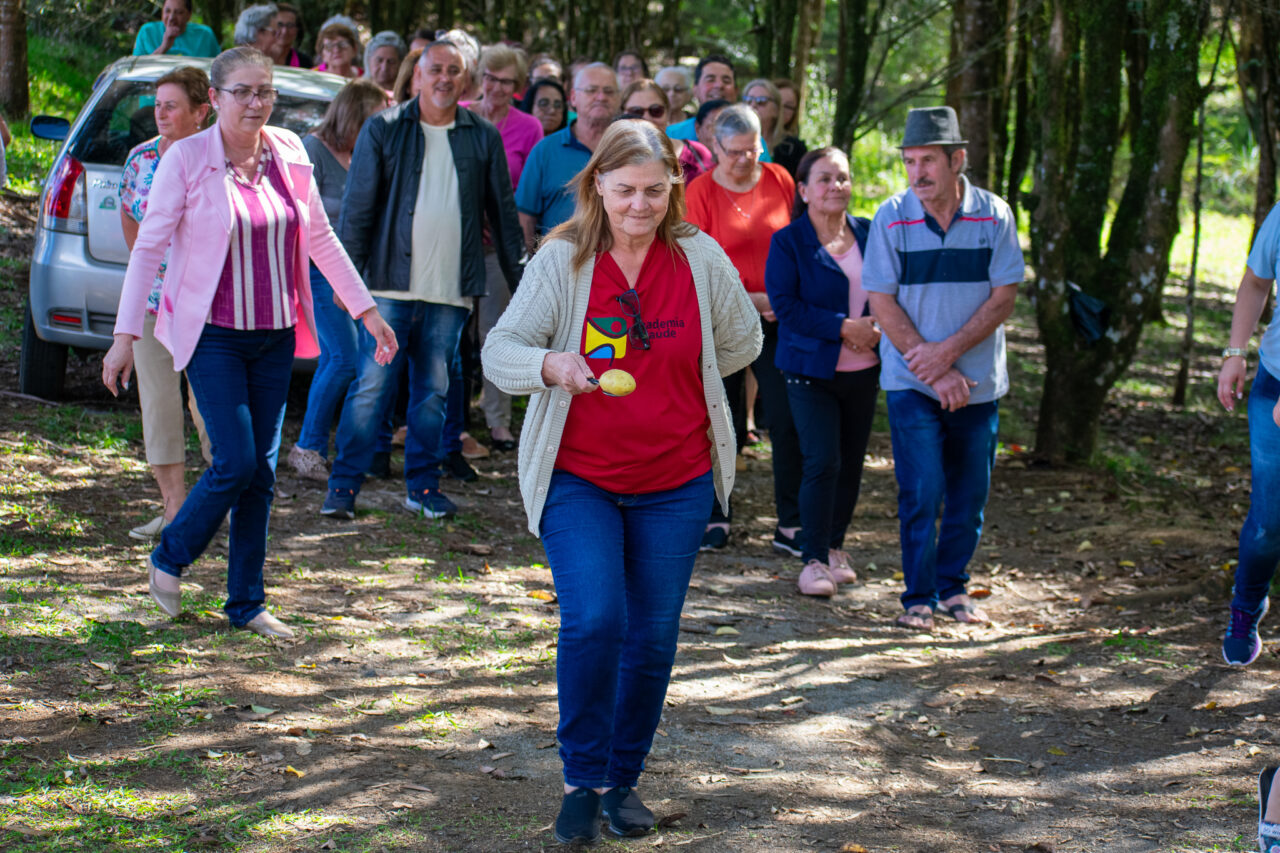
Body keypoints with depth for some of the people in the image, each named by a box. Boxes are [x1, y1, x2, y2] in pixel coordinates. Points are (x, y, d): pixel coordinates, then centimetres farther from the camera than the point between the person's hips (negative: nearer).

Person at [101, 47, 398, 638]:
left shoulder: (289, 154, 3)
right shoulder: (187, 158, -9)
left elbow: (320, 239, 13)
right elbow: (148, 246, -7)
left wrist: (366, 310, 13)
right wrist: (126, 335, -10)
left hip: (275, 335, 4)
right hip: (213, 334, -4)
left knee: (262, 471, 5)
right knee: (236, 463, -12)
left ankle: (246, 603, 14)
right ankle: (169, 560, 13)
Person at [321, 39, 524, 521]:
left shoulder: (483, 138, 8)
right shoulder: (384, 130, 2)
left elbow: (503, 213, 14)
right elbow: (358, 206, 1)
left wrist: (519, 281, 12)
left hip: (452, 289, 2)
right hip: (391, 283, -2)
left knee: (433, 390, 8)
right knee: (373, 385, -5)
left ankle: (423, 485, 18)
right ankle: (343, 485, 0)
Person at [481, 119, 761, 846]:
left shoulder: (700, 258, -1)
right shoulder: (562, 260, -7)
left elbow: (742, 343, 14)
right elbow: (500, 351, -11)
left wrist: (667, 381, 8)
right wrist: (552, 366, -31)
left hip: (674, 484, 3)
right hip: (578, 478, -2)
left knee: (653, 637, 7)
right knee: (593, 621, -17)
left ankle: (624, 780, 24)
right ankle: (583, 782, 0)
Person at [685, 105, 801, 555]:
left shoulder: (779, 180, 5)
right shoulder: (700, 192, -4)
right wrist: (749, 299, -13)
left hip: (779, 320, 2)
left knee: (788, 421, -3)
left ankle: (791, 525, 3)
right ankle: (714, 518, 18)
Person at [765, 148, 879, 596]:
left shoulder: (868, 234, 7)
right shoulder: (788, 242, -5)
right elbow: (785, 305, -13)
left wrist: (875, 327, -6)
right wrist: (845, 327, -18)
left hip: (863, 370, 4)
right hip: (812, 372, -4)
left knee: (851, 461, 9)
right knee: (822, 462, -10)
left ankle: (835, 546, 25)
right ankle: (813, 560, -2)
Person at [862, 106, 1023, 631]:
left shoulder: (993, 216, -4)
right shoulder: (891, 218, -7)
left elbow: (1003, 298, -4)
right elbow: (883, 303, -7)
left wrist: (949, 351, -15)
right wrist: (934, 371, -13)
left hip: (978, 382, 2)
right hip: (911, 382, -2)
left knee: (970, 494, 7)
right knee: (921, 493, -7)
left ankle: (953, 586, 23)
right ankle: (919, 597, 5)